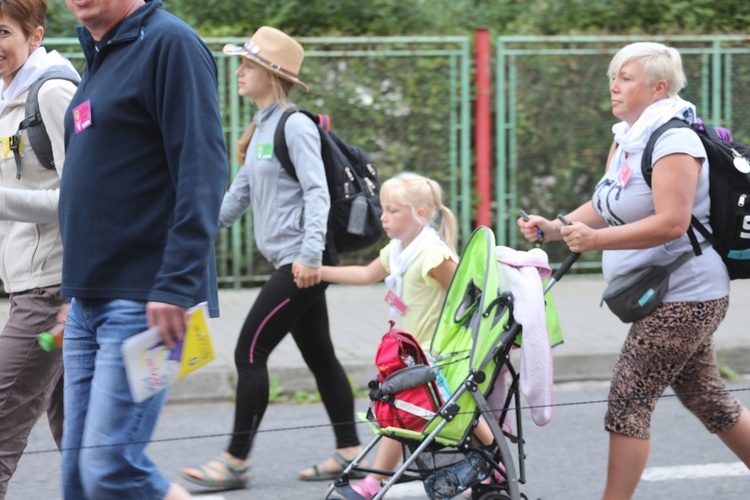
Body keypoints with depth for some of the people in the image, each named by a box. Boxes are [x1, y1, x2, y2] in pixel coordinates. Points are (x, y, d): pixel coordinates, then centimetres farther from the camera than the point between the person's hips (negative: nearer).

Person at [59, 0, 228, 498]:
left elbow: (202, 169, -17)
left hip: (145, 302, -9)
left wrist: (177, 284, -23)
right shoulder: (100, 57, 19)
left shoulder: (170, 43, -10)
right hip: (89, 301, 9)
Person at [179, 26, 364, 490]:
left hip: (302, 265, -9)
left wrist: (310, 253, -28)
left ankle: (236, 461, -3)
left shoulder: (295, 126, -12)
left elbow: (317, 193, -19)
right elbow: (241, 193, 20)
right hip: (292, 264, 9)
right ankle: (349, 451, 17)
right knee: (320, 356, 12)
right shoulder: (262, 128, 16)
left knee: (250, 353, -8)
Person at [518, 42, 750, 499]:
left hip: (684, 298, -10)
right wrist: (556, 229, -5)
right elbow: (603, 207, 12)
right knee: (707, 401, 16)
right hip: (663, 295, 10)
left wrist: (597, 239, -31)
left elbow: (671, 223, -26)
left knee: (629, 402, -9)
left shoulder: (674, 142, -17)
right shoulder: (626, 140, 11)